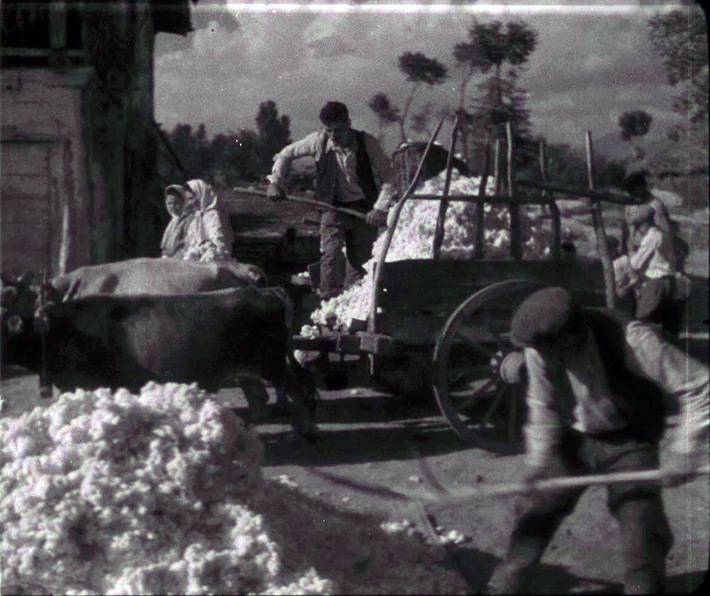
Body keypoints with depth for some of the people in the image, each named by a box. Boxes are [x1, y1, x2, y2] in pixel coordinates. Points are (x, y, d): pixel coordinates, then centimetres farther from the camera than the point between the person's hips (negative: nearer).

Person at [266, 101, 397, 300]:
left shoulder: (367, 142, -14)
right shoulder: (319, 141, -10)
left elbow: (387, 177, -11)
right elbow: (286, 154, 6)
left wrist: (381, 208, -22)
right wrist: (275, 182, -3)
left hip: (364, 209, 0)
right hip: (333, 207, 0)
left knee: (361, 259, 5)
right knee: (331, 254, -16)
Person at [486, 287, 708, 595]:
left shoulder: (632, 340, -33)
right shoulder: (539, 351, -20)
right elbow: (543, 407, -2)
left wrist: (683, 452, -30)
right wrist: (538, 459, -12)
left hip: (629, 443, -3)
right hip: (573, 440, 4)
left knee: (642, 535, -9)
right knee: (534, 513, 8)